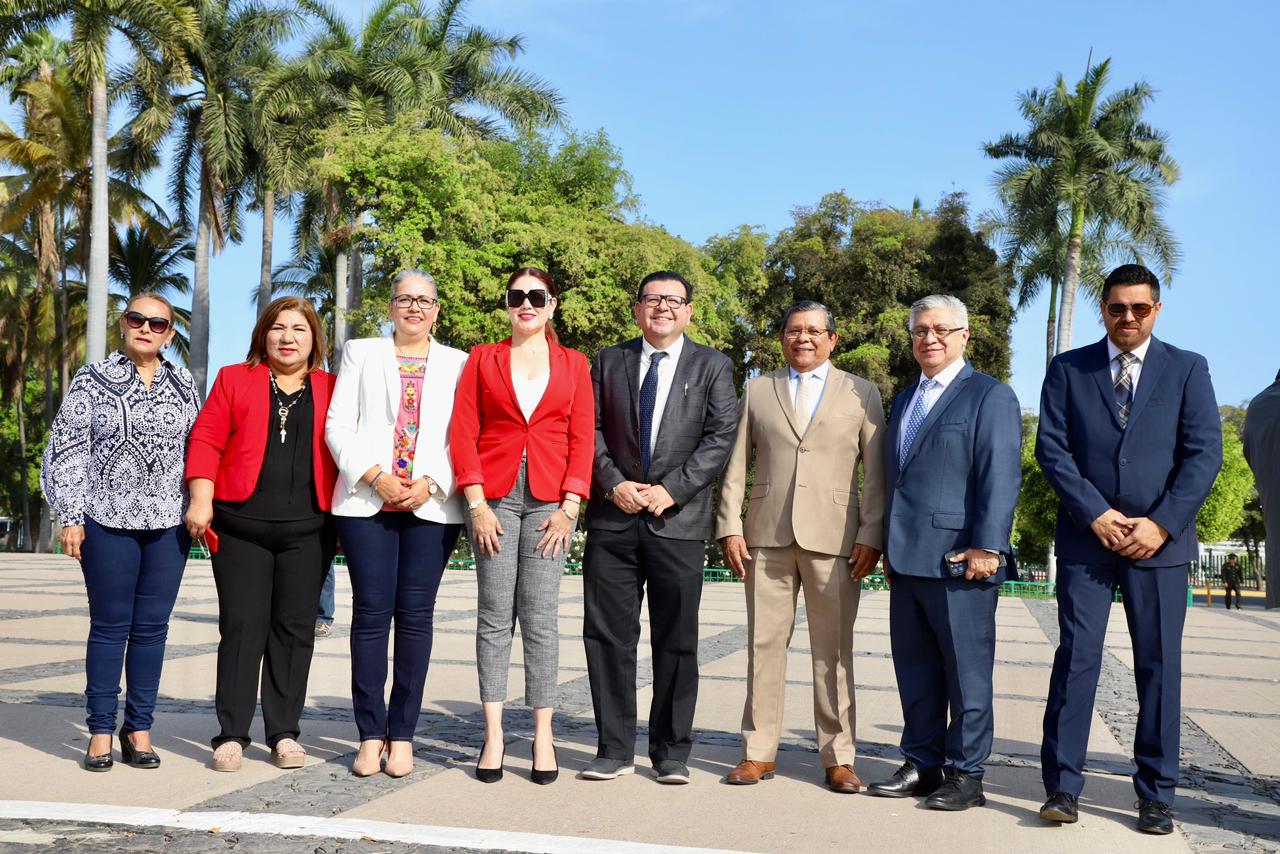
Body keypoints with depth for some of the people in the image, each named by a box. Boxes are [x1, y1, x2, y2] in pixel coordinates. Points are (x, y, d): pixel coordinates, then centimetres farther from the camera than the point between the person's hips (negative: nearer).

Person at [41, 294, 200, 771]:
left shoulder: (182, 384, 10)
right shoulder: (93, 381, 3)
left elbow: (196, 448, 13)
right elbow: (69, 450, 1)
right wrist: (71, 517, -5)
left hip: (168, 524, 2)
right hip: (108, 521, -2)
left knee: (152, 627, 5)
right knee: (110, 626, 2)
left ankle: (139, 728, 14)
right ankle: (101, 731, 11)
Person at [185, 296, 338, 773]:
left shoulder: (332, 389, 12)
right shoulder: (234, 380, 11)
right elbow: (206, 440, 5)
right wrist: (201, 500, -6)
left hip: (308, 530, 1)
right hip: (241, 526, -1)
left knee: (294, 628, 4)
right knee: (242, 625, -3)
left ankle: (284, 734, 11)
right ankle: (231, 735, 4)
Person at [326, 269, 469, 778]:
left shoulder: (458, 364, 13)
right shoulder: (360, 354, 14)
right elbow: (338, 426, 6)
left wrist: (430, 484, -9)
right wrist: (377, 478, -7)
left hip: (432, 505, 0)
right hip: (366, 502, 0)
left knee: (415, 614, -1)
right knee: (371, 612, -3)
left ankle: (402, 735, 5)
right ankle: (371, 734, 3)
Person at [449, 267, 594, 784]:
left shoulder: (573, 364, 11)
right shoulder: (483, 359, 10)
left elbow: (583, 439, 5)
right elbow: (463, 433, 3)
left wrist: (568, 508, -5)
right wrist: (477, 504, -6)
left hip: (550, 500, 0)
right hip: (494, 496, 0)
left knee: (541, 616, -1)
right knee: (494, 615, 0)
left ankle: (543, 736, 5)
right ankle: (493, 736, 5)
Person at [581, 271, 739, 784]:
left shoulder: (712, 367, 7)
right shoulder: (609, 362, 14)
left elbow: (720, 437, -2)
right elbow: (592, 430, 8)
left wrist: (671, 490, -11)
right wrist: (614, 484, -8)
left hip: (678, 520, -2)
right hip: (613, 517, 2)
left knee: (676, 641, 3)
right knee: (608, 635, 2)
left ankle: (672, 752, 14)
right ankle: (614, 749, 12)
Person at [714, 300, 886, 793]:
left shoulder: (861, 394, 10)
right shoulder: (757, 391, 15)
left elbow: (876, 474, 5)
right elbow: (735, 466, 11)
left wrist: (871, 535, -4)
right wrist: (730, 527, 2)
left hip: (834, 539, -1)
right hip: (767, 536, 2)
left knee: (833, 651, 2)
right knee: (764, 644, 4)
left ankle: (838, 758, 10)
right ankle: (759, 752, 12)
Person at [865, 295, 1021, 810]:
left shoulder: (990, 396, -1)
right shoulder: (903, 401, 22)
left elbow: (1001, 477, -11)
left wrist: (986, 546, -19)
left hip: (959, 559, -7)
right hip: (908, 558, 7)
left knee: (966, 671, 0)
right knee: (914, 669, 10)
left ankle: (966, 775, 8)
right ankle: (923, 764, 20)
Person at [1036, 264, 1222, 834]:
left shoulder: (1187, 369, 7)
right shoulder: (1068, 369, 8)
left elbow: (1204, 452, 0)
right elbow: (1051, 448, 0)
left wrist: (1162, 523, -11)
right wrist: (1095, 514, -11)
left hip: (1159, 540, 0)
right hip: (1086, 537, 0)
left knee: (1160, 666, 4)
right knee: (1076, 658, -1)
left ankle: (1156, 795, 13)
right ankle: (1062, 786, 5)